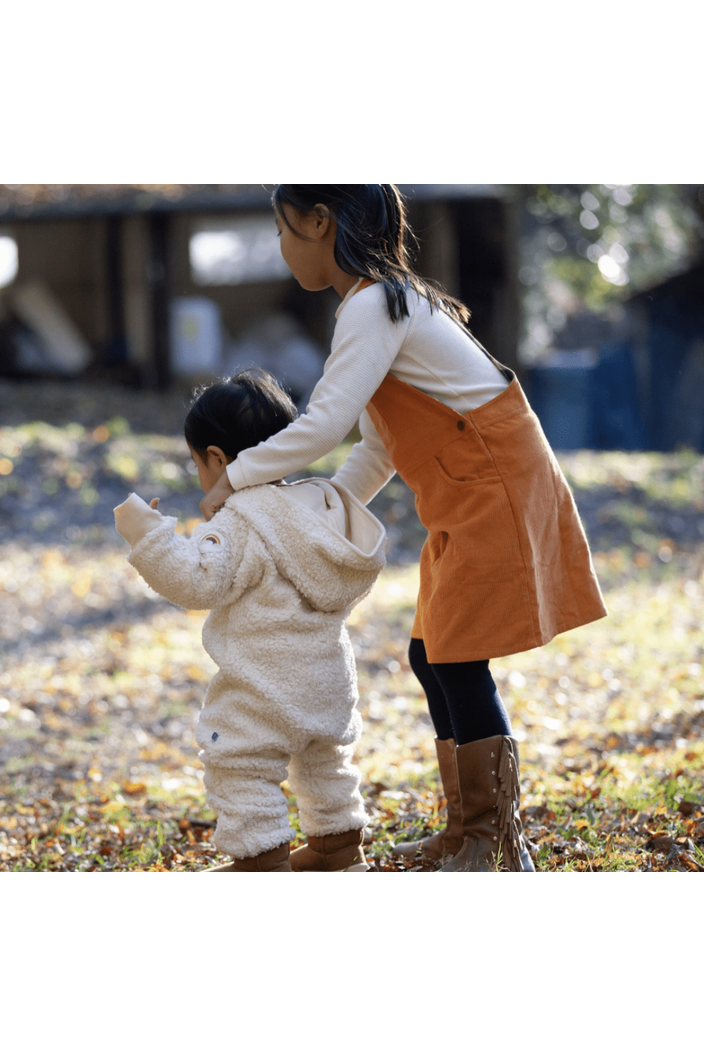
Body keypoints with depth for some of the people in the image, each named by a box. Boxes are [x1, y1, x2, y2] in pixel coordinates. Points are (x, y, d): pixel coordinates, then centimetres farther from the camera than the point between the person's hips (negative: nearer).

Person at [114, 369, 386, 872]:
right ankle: (339, 844, 37)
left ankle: (262, 860, 1)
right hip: (330, 677, 9)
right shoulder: (324, 504, 6)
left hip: (267, 688, -9)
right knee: (324, 761, 25)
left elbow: (196, 580, -27)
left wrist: (148, 533, -24)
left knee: (241, 768, 1)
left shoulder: (242, 526, -20)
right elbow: (354, 582, 15)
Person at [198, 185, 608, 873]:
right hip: (467, 504, 10)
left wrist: (234, 479, -13)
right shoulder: (390, 299, 15)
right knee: (433, 657, 12)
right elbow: (377, 449, 17)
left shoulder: (373, 307, -17)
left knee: (458, 661, -8)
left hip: (496, 493, -10)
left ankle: (501, 849, -1)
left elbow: (323, 426, -23)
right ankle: (466, 833, 21)